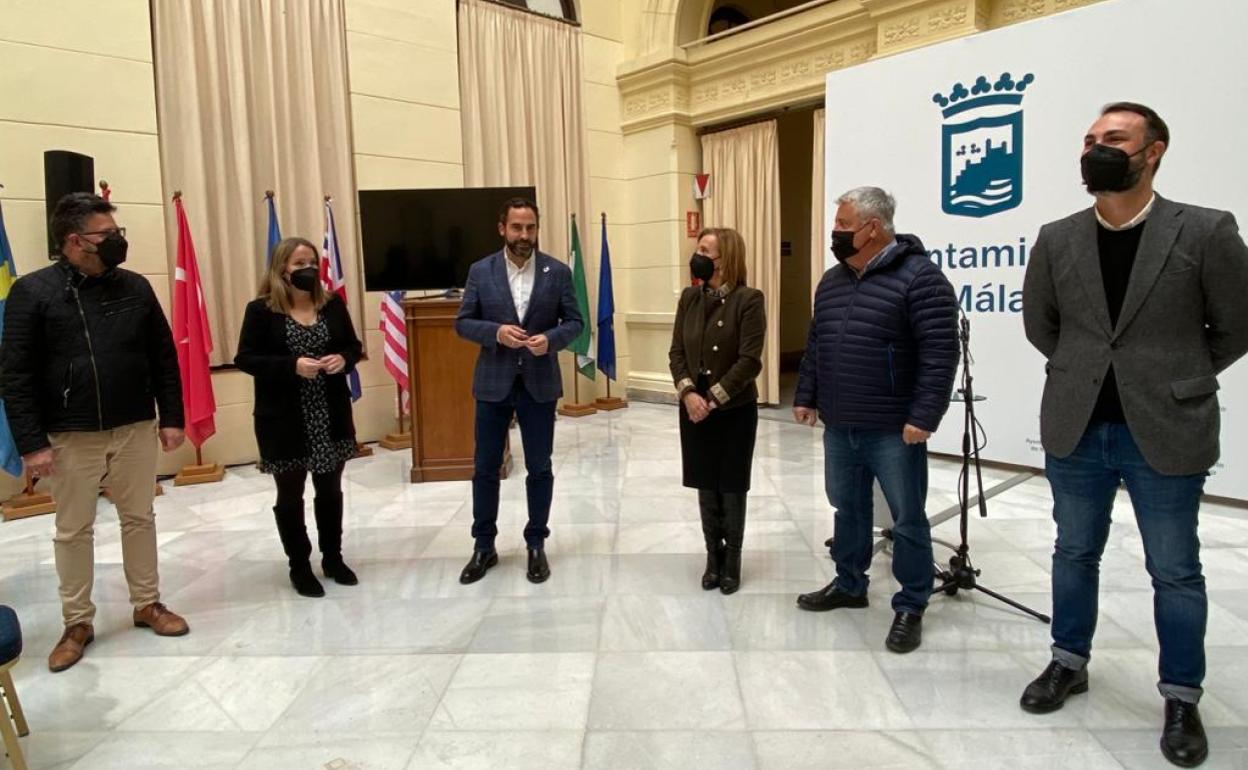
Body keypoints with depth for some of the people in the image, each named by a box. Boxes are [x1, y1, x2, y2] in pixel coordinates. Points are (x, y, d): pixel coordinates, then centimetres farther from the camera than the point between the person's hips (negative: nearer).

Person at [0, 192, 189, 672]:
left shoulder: (135, 287, 2)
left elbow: (164, 358, 6)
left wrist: (172, 417, 2)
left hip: (135, 429, 3)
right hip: (69, 437, -2)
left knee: (139, 518, 12)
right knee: (73, 530, 9)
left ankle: (147, 604, 27)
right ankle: (77, 623, 23)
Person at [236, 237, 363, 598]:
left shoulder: (332, 304, 3)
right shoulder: (261, 310, -7)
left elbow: (354, 346, 10)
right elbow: (245, 358, -9)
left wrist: (343, 359, -13)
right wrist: (292, 366, -22)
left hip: (331, 415, 4)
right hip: (284, 419, -3)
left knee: (330, 490, 14)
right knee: (290, 495, 9)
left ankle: (333, 558, 30)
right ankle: (299, 566, 23)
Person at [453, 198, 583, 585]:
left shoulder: (558, 271, 0)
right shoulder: (481, 271, 0)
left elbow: (575, 322, 2)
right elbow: (463, 323, 1)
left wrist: (551, 338, -19)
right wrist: (496, 332, -18)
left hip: (539, 384, 0)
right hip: (493, 383, 0)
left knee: (539, 468, 8)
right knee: (485, 467, 8)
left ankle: (536, 545, 24)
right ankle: (484, 546, 23)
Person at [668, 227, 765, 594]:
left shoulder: (749, 299, -11)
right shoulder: (689, 297, 5)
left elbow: (749, 361, -15)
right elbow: (676, 352, 3)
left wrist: (713, 398, -18)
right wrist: (688, 393, -12)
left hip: (735, 409, -4)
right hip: (694, 409, 4)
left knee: (731, 488, 8)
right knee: (706, 487, 11)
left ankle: (732, 560, 23)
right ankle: (713, 557, 26)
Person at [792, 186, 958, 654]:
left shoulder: (918, 276, -12)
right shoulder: (831, 281, 12)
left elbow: (939, 353, -17)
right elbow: (816, 345, 19)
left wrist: (924, 416, -21)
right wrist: (806, 397, 15)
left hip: (893, 430, -7)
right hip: (839, 427, 7)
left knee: (907, 519, 5)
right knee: (847, 509, 18)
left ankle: (910, 607, 19)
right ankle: (849, 585, 35)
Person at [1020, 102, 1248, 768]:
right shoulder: (1056, 239, 1)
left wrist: (1175, 382, 7)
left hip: (1166, 436, -3)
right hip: (1075, 431, 3)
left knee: (1175, 573, 9)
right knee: (1075, 555, 16)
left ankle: (1181, 699, 27)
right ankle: (1069, 664, 34)